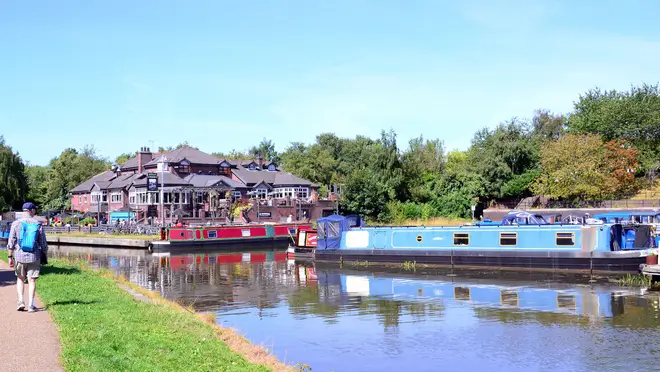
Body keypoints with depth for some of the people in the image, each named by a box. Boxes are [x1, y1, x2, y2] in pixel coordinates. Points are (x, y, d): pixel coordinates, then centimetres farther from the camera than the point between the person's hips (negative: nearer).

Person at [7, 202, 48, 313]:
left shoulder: (16, 223, -1)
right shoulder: (38, 224, -2)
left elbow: (11, 242, 0)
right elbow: (43, 243, 1)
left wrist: (10, 256, 6)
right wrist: (45, 255, 13)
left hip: (19, 255, 1)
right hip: (34, 256, -1)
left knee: (20, 278, 17)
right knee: (32, 280, 4)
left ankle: (21, 300, 3)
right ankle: (31, 305, 1)